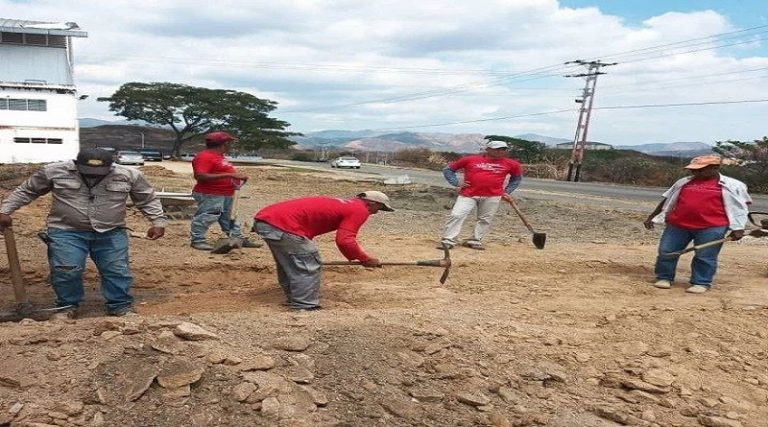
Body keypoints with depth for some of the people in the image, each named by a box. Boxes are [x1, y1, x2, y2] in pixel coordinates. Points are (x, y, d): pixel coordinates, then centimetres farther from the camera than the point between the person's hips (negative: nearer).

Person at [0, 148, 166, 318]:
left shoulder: (128, 175, -7)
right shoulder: (54, 171, -7)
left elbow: (148, 200, 3)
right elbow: (25, 191, 6)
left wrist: (158, 222, -4)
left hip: (111, 233, 1)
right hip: (66, 232, 0)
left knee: (118, 270, -1)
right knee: (66, 270, -6)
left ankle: (120, 306, 12)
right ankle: (68, 306, 14)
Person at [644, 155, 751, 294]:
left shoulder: (731, 185, 2)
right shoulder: (684, 182, 12)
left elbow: (742, 207, 2)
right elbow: (667, 201, 18)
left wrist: (738, 228, -7)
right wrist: (651, 218, 16)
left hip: (711, 227, -4)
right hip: (677, 225, 4)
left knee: (705, 257, 0)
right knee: (666, 252, 2)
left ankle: (701, 283, 13)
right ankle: (664, 278, 16)